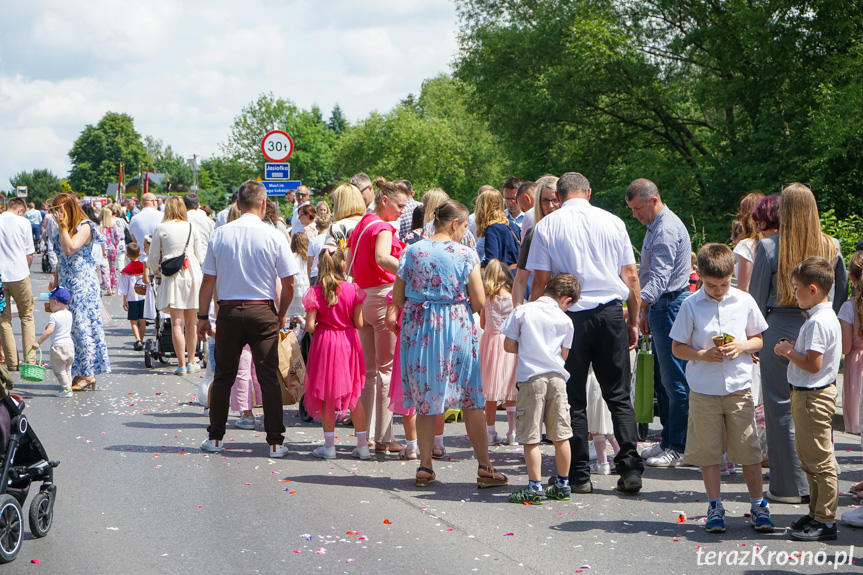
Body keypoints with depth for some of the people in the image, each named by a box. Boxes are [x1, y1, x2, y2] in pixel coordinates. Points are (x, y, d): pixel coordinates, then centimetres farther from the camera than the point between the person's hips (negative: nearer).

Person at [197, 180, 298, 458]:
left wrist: (203, 315, 10)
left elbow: (208, 281, 1)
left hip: (228, 311, 2)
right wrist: (280, 316, 11)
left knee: (224, 375, 12)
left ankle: (215, 437, 18)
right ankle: (275, 442, 4)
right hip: (263, 311, -2)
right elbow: (288, 284, -3)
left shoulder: (220, 234, -1)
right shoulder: (274, 236, -6)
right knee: (268, 377, 3)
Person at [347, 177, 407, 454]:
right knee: (386, 369, -3)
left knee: (369, 370, 13)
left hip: (362, 298, 8)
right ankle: (384, 437, -3)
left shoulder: (360, 226, 15)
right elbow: (382, 257, -32)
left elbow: (348, 266, 18)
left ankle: (366, 432, 15)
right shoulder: (383, 228, -12)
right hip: (383, 298, -8)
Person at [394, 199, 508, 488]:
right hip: (457, 331, -3)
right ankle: (484, 467, 5)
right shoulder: (465, 254, -6)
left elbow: (397, 298, 5)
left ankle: (425, 466, 11)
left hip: (418, 331, 3)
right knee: (471, 399, 4)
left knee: (425, 400, 10)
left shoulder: (412, 252, 2)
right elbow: (479, 302, -8)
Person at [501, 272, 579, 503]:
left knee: (531, 437, -1)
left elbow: (509, 345, 3)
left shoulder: (522, 311, 3)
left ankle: (535, 487, -3)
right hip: (556, 376, 2)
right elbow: (564, 355, 9)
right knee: (561, 436, 11)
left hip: (531, 377, -2)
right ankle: (562, 484, 18)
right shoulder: (565, 320, 6)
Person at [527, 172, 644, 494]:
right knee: (619, 396, 8)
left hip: (571, 314, -2)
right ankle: (630, 469, 1)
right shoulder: (612, 222, 7)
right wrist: (633, 320, 16)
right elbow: (631, 276, 8)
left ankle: (579, 475, 6)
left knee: (574, 399, 5)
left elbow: (540, 281, -3)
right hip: (611, 312, 2)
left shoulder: (547, 225, 0)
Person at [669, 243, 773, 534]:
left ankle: (758, 504, 15)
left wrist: (742, 347, -11)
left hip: (739, 388, 1)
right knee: (708, 451, 5)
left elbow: (758, 339, 10)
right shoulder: (691, 305, -3)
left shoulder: (744, 301, 1)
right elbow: (677, 347, 1)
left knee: (749, 449, 2)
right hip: (703, 390, 0)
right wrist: (703, 354, -16)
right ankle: (715, 506, 18)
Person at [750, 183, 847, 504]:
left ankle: (789, 487, 8)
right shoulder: (832, 248, 1)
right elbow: (842, 295, 10)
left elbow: (756, 298, -2)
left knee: (782, 409, 4)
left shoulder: (769, 248, -8)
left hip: (780, 333, -3)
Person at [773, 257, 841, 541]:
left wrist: (789, 352, -12)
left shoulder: (818, 322, -21)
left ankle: (825, 522, 2)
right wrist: (793, 349, 6)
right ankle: (817, 513, 28)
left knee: (820, 461, -4)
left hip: (813, 397, -11)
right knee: (808, 458, 19)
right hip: (808, 394, 11)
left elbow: (812, 364, -26)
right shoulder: (827, 316, 12)